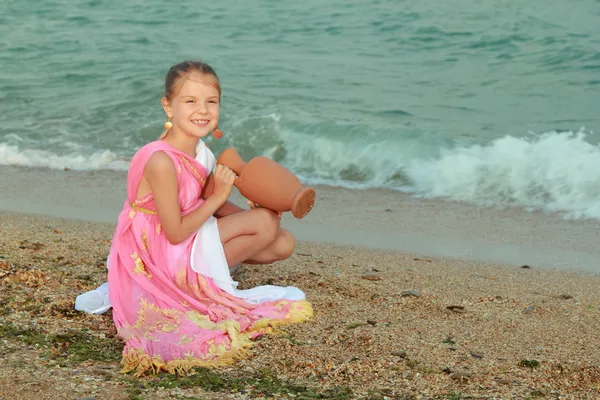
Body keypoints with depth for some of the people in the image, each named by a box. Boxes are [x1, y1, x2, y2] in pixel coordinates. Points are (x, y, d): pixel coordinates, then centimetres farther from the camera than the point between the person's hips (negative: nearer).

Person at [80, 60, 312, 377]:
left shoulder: (202, 153, -1)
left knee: (283, 243, 8)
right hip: (161, 257, -9)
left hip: (191, 240, 9)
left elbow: (213, 206, 8)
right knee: (267, 222, -16)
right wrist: (217, 197, -18)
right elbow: (175, 233, -24)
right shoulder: (162, 161, -28)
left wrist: (250, 217, -7)